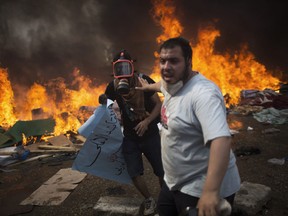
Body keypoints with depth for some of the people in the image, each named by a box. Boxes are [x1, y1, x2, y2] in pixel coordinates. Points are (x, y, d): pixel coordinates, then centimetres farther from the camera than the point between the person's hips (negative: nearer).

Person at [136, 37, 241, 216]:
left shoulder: (203, 93, -28)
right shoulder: (173, 84, 1)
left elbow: (221, 140, -39)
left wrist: (211, 191, -47)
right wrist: (148, 86, 46)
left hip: (201, 189, -9)